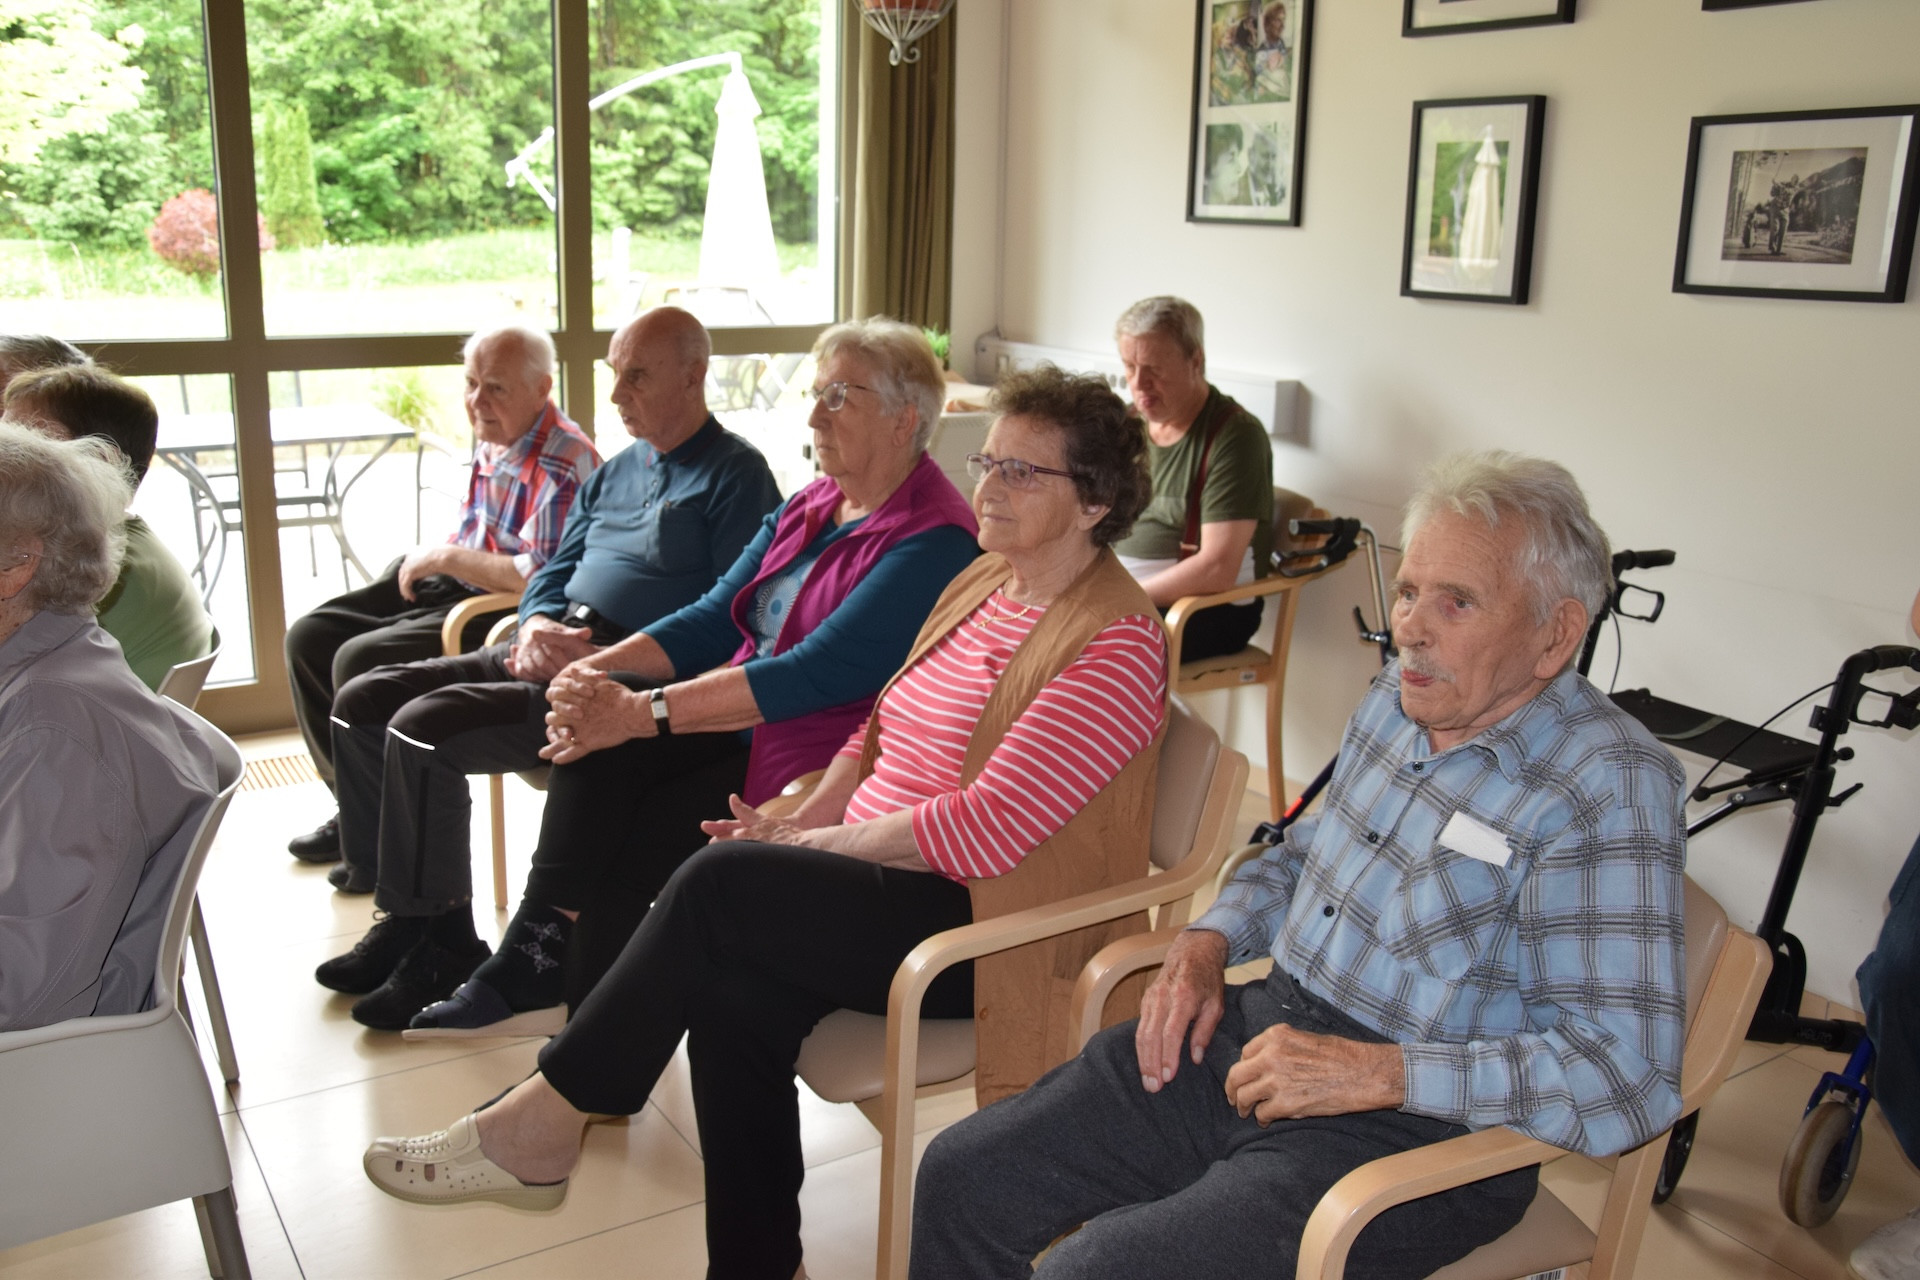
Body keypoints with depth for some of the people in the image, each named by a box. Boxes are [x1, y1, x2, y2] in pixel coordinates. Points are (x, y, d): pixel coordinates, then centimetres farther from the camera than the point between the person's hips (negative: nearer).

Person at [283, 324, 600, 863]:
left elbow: (542, 577, -31)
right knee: (309, 638, 7)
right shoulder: (491, 435, 7)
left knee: (360, 661, -22)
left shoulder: (562, 465, -23)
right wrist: (429, 556, 5)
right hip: (448, 582, 10)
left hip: (504, 612, -10)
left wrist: (447, 557, -19)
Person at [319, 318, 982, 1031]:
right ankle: (534, 969, -12)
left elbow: (819, 673, -24)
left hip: (814, 765, -8)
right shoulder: (808, 508, 14)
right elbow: (715, 618, 11)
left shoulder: (933, 539, -15)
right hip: (738, 724, 8)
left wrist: (644, 712, -26)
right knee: (598, 744, -16)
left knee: (629, 843, -19)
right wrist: (600, 668, -7)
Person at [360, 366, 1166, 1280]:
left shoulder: (1113, 643, -16)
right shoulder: (985, 579, 12)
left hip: (986, 930, -7)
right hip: (880, 879, 7)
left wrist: (810, 845, -13)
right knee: (731, 989, -21)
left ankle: (542, 1122, -6)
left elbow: (985, 827, -22)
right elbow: (880, 732, 19)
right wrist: (801, 823, 1)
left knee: (721, 881, -23)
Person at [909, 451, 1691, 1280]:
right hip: (1261, 1029, 8)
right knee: (962, 1176, 1)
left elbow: (1629, 1075, -24)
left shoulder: (1612, 787, -18)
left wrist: (1375, 1073, -26)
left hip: (1419, 1121, -7)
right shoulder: (1399, 696, 7)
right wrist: (1208, 941, 4)